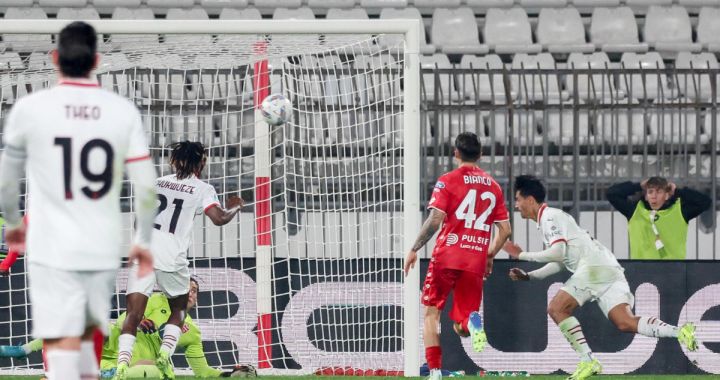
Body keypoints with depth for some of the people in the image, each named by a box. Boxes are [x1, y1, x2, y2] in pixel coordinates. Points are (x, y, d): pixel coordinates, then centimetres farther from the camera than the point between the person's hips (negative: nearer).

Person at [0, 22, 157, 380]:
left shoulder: (29, 108, -5)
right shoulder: (123, 111, -1)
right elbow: (146, 185, -1)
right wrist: (143, 240, 14)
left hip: (53, 252, -3)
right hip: (104, 250, 3)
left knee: (62, 350, -7)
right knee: (86, 337, 24)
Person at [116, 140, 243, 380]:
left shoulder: (158, 183, 18)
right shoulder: (201, 189, 4)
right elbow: (219, 218, -8)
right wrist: (235, 208, 13)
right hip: (171, 259, -3)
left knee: (133, 315, -4)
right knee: (179, 309, 22)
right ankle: (165, 354, 3)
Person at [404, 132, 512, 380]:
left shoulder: (447, 181, -2)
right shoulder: (493, 186, 12)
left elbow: (435, 220, -12)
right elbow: (505, 230, 13)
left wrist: (414, 250, -4)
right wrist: (490, 256, 26)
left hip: (447, 257, -3)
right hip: (476, 262, 3)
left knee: (431, 313, 11)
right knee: (461, 327, 10)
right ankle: (472, 322, -28)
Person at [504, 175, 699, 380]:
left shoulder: (549, 217, -1)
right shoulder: (552, 217, 30)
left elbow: (557, 253, -14)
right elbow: (560, 262, 33)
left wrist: (522, 255, -3)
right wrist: (528, 276, 28)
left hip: (594, 267, -9)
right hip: (609, 270, 9)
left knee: (557, 309, -6)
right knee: (625, 323, -7)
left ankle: (587, 361, -14)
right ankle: (680, 331, -22)